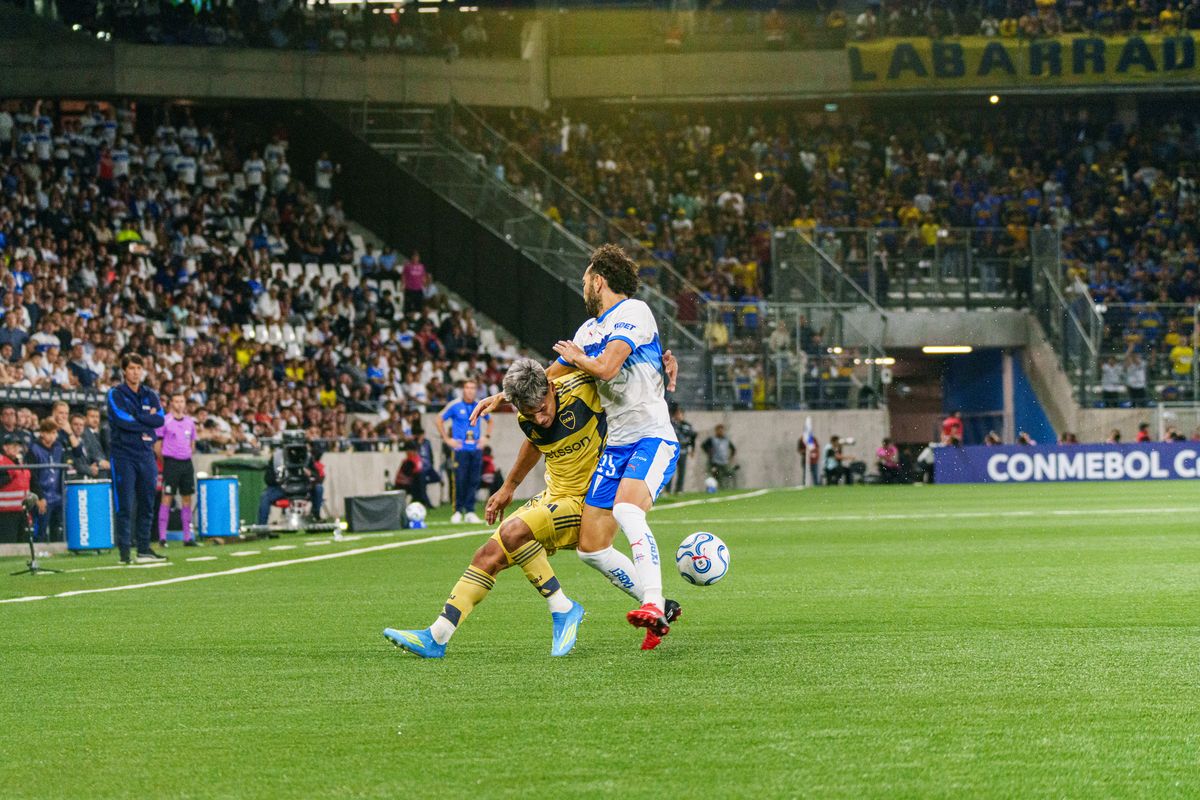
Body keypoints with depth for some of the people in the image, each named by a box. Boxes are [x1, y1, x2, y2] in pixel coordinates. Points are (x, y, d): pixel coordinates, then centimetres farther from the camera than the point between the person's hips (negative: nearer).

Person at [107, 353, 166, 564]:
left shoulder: (150, 395, 13)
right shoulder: (116, 394, -1)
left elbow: (160, 419, -2)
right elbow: (123, 421, -15)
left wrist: (136, 416, -10)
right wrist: (147, 420, -6)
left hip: (146, 454, 5)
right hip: (123, 454, -5)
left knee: (147, 504, 7)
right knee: (124, 505, -7)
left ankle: (144, 549, 15)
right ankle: (124, 550, -5)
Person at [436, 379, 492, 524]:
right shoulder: (454, 406, -1)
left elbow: (490, 421, 28)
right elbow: (439, 420, 4)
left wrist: (486, 437, 14)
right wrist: (447, 439, -1)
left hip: (476, 449, 4)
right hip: (460, 448, -4)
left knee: (474, 481, 1)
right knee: (460, 480, -8)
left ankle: (470, 511, 7)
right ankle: (458, 511, 1)